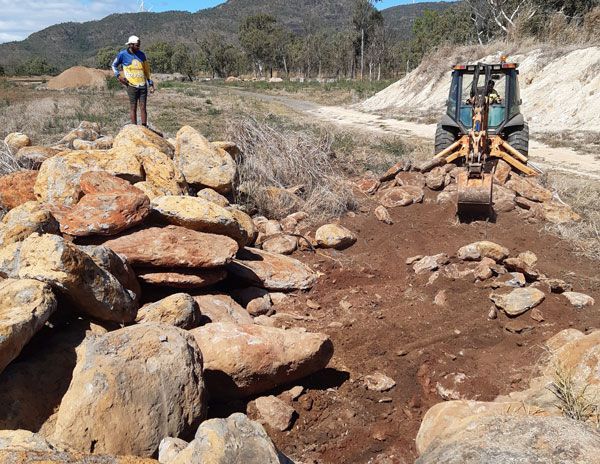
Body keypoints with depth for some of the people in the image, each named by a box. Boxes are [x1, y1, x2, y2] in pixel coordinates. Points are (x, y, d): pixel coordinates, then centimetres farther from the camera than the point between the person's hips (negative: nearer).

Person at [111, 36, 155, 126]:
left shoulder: (141, 54, 10)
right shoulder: (123, 54, 0)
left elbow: (146, 69, 16)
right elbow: (114, 65, 13)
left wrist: (150, 83, 13)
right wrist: (118, 76, -2)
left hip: (143, 85, 3)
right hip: (132, 85, -3)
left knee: (143, 107, 2)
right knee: (133, 107, 0)